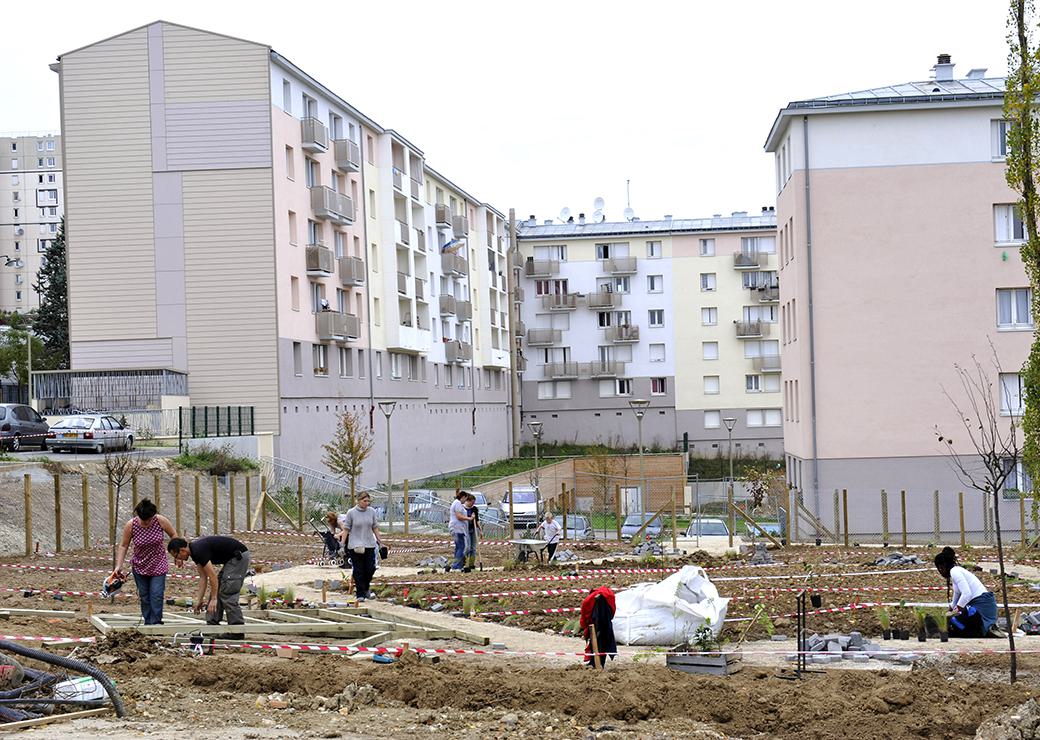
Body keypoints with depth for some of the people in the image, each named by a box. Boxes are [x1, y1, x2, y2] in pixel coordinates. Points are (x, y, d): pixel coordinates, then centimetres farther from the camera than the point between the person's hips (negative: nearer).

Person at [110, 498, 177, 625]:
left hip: (158, 566, -1)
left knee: (156, 596, -10)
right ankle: (147, 623, 16)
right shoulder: (130, 525, -17)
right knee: (144, 596, 7)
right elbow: (123, 546, -6)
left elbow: (173, 534, 0)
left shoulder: (161, 521, -18)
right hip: (139, 566, 1)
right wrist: (118, 566, -11)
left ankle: (155, 623, -7)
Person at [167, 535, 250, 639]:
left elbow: (212, 576, -21)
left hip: (239, 556, -10)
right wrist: (199, 600, 12)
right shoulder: (194, 550, 9)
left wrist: (213, 599, -18)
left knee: (227, 593, -9)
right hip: (232, 558, 10)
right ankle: (213, 625, 12)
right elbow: (203, 577, 13)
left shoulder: (199, 551, -20)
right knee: (217, 590, 11)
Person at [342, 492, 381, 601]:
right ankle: (360, 594, 8)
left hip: (369, 545, 3)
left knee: (370, 569, 2)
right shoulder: (351, 513, -5)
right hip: (355, 546, -3)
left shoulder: (372, 512, 4)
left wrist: (379, 541, 11)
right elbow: (346, 529, -1)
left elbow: (375, 527, 12)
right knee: (358, 571, 0)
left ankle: (366, 589, 27)